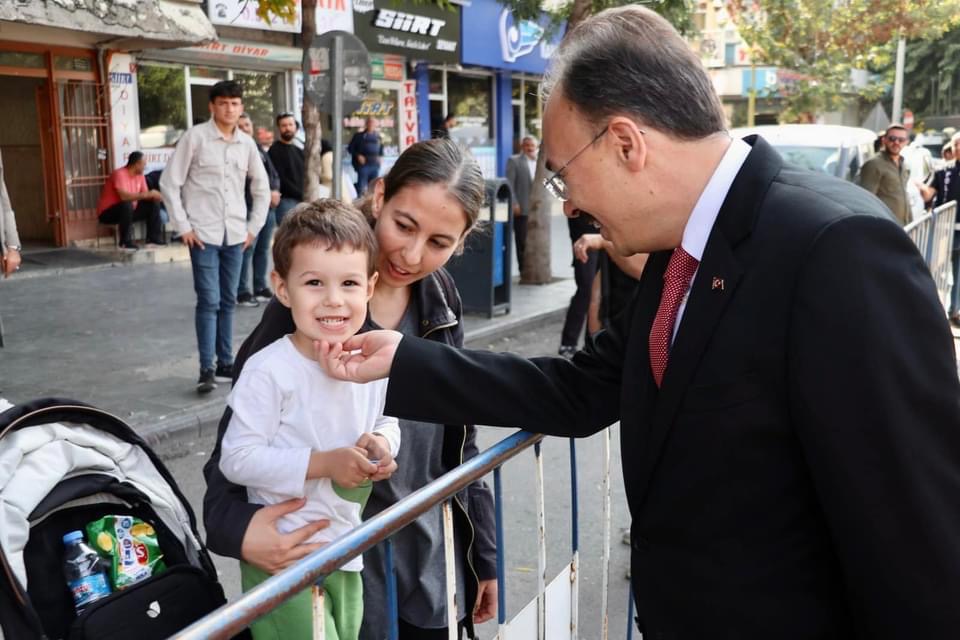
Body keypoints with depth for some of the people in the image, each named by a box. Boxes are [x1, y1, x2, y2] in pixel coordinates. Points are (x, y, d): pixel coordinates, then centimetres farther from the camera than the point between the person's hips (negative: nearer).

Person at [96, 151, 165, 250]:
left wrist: (153, 195, -22)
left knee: (153, 203, -1)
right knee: (127, 204, -37)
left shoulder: (140, 175, 2)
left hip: (128, 211, 8)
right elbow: (124, 196, -36)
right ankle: (126, 241, -27)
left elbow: (144, 194, 2)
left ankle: (154, 237, -1)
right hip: (108, 213, -8)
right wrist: (148, 194, -36)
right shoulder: (120, 174, -23)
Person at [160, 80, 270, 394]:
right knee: (208, 301, -7)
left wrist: (254, 227, 10)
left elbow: (261, 188, 18)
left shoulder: (247, 143, 7)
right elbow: (169, 183, -5)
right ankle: (207, 369, 1)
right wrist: (183, 226, -8)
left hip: (235, 235, 4)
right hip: (203, 233, -4)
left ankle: (226, 361, 23)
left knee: (228, 301, 11)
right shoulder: (195, 137, -5)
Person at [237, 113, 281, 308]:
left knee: (263, 249, 11)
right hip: (249, 208, -7)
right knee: (248, 250, -8)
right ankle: (242, 293, -4)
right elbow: (247, 180, -13)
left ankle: (261, 288, 19)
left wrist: (275, 190, -2)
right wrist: (267, 193, -11)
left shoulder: (259, 148, 19)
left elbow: (273, 174, 17)